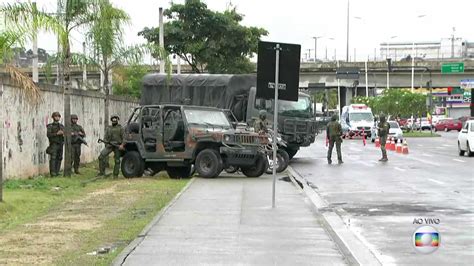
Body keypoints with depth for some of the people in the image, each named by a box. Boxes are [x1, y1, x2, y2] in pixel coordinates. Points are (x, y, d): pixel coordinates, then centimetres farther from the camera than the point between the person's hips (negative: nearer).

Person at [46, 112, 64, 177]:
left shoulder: (61, 126, 15)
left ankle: (57, 172, 9)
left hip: (60, 144, 5)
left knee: (59, 158, 4)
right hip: (53, 144, -5)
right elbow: (48, 134, -12)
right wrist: (56, 133, -20)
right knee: (53, 158, -12)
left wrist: (63, 133, -10)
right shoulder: (50, 126, 0)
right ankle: (52, 173, -15)